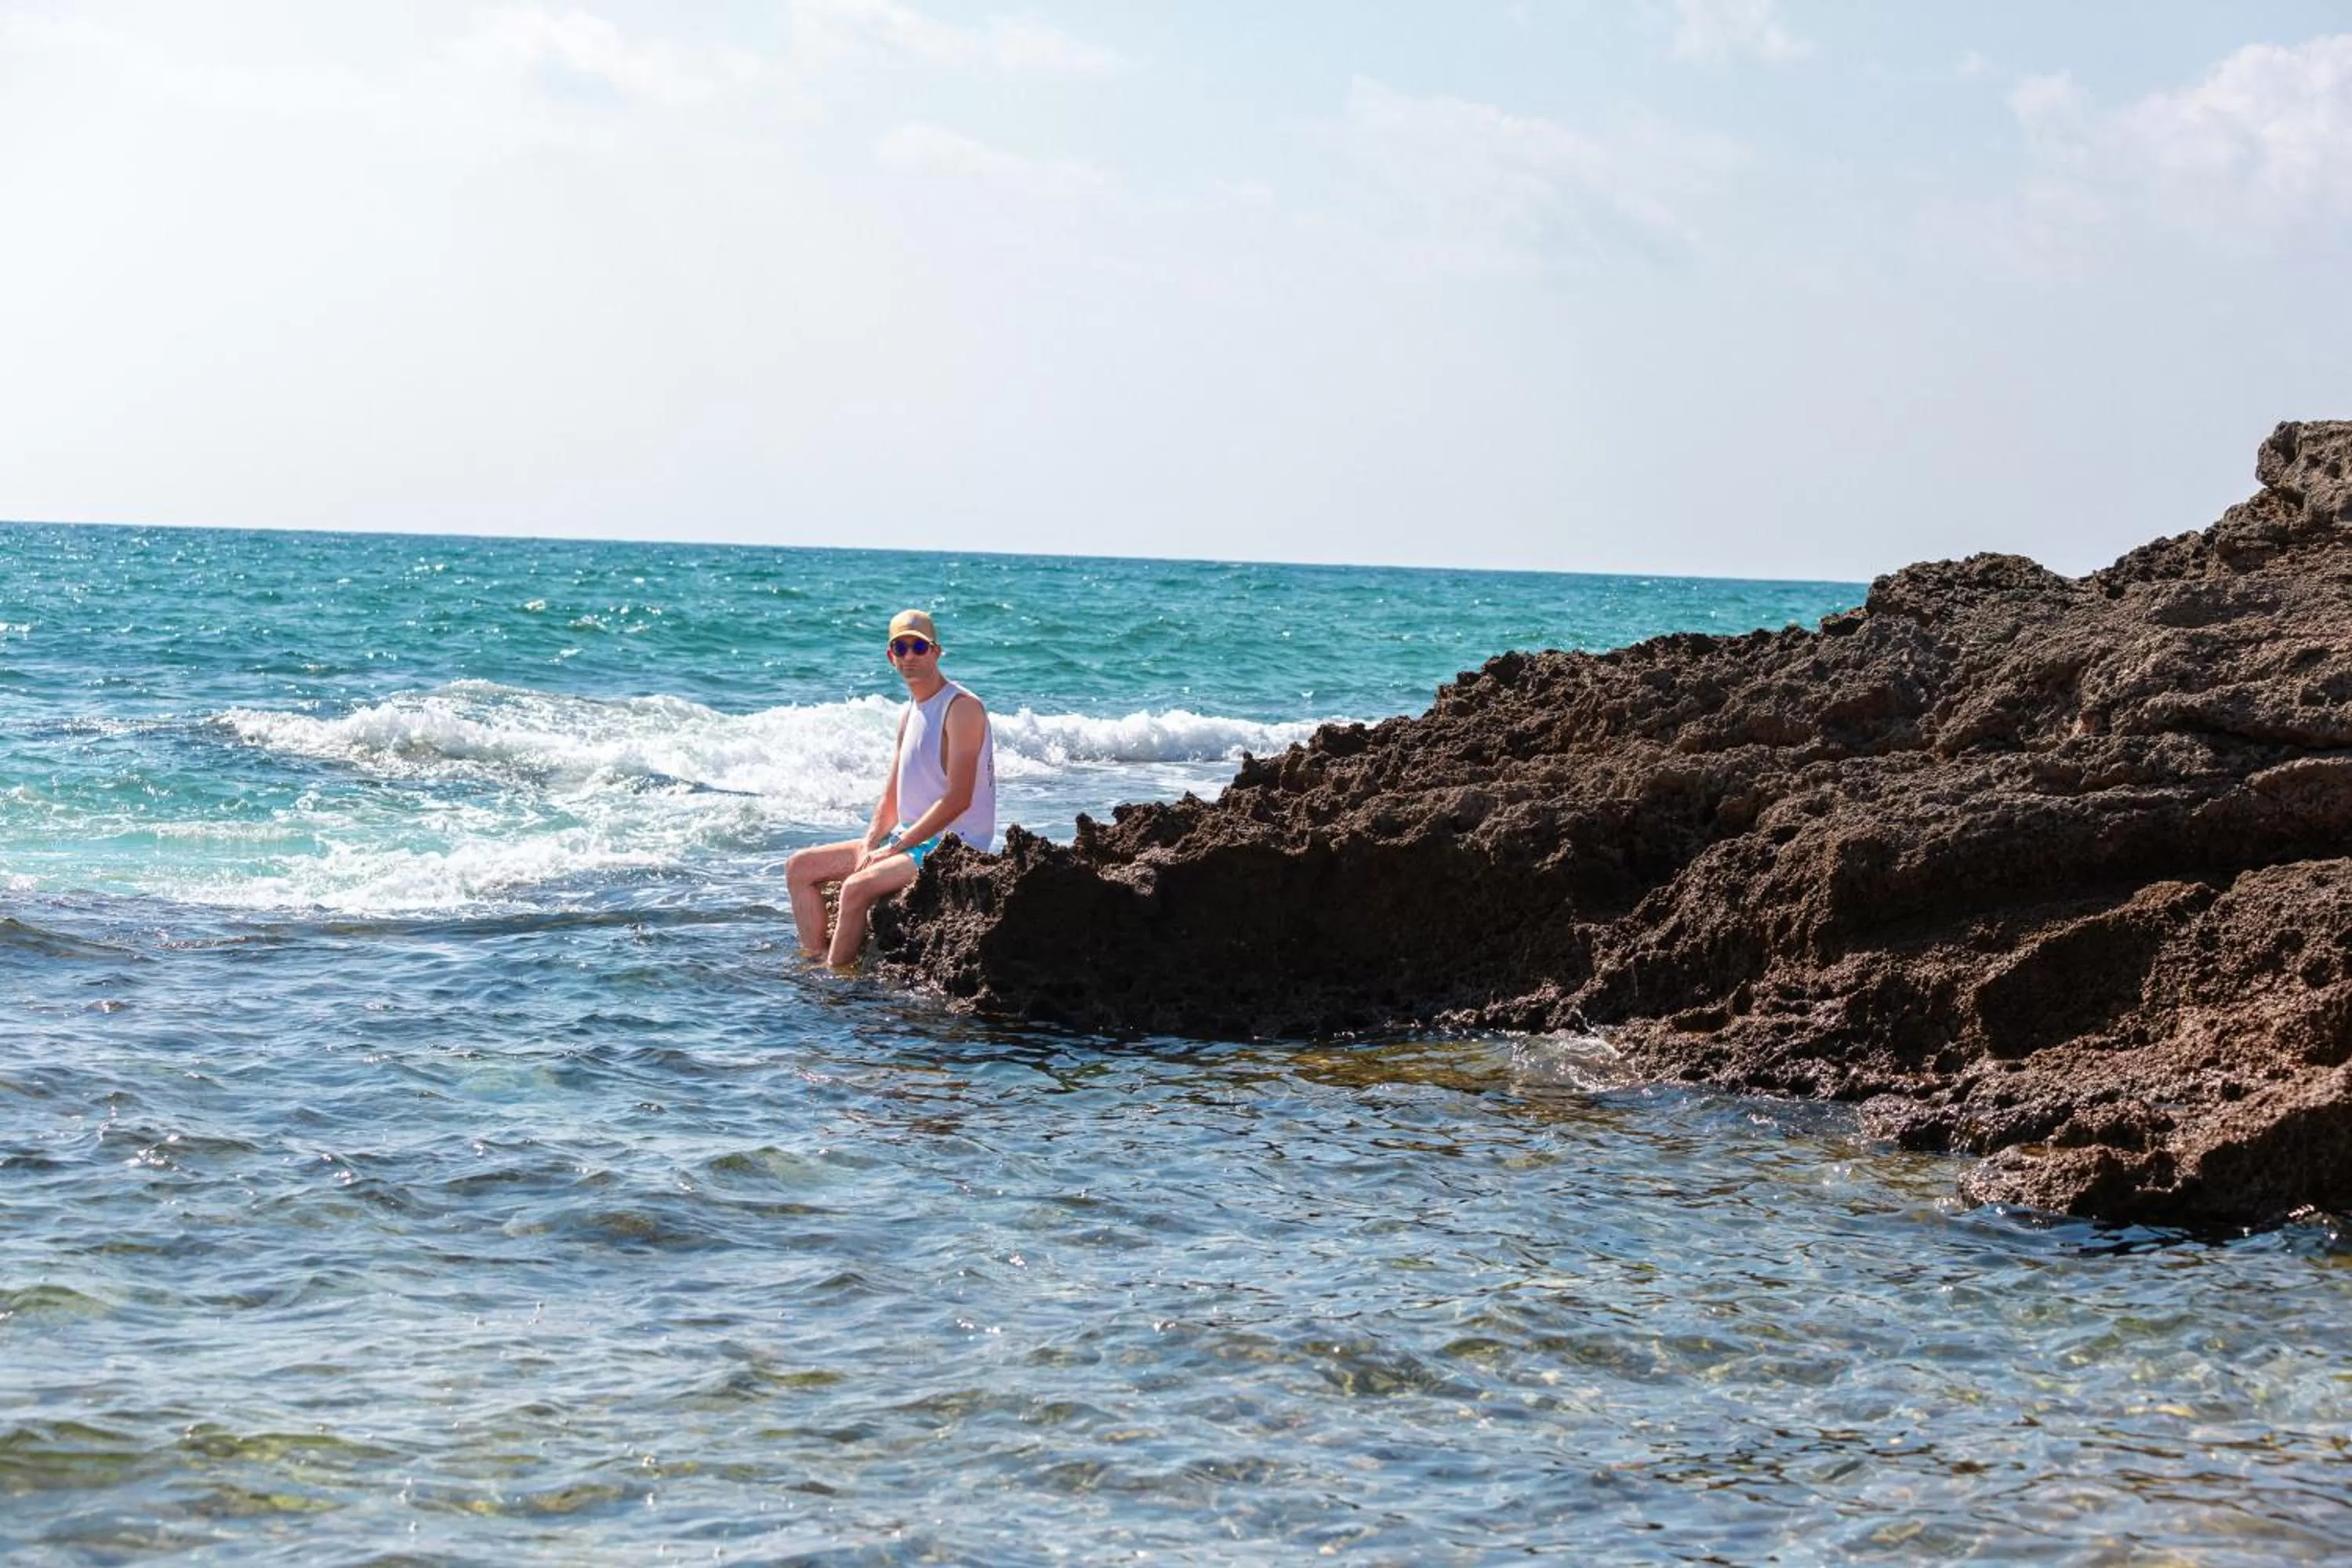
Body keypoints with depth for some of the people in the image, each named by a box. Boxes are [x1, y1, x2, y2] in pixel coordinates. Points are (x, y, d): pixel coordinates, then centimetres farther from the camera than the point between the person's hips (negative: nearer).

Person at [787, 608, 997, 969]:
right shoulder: (909, 714, 15)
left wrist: (894, 847, -19)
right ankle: (814, 960, 0)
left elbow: (958, 799, -21)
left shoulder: (962, 708, -14)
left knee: (857, 887, -30)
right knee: (800, 868, 5)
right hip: (908, 841, 10)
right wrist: (869, 848, -3)